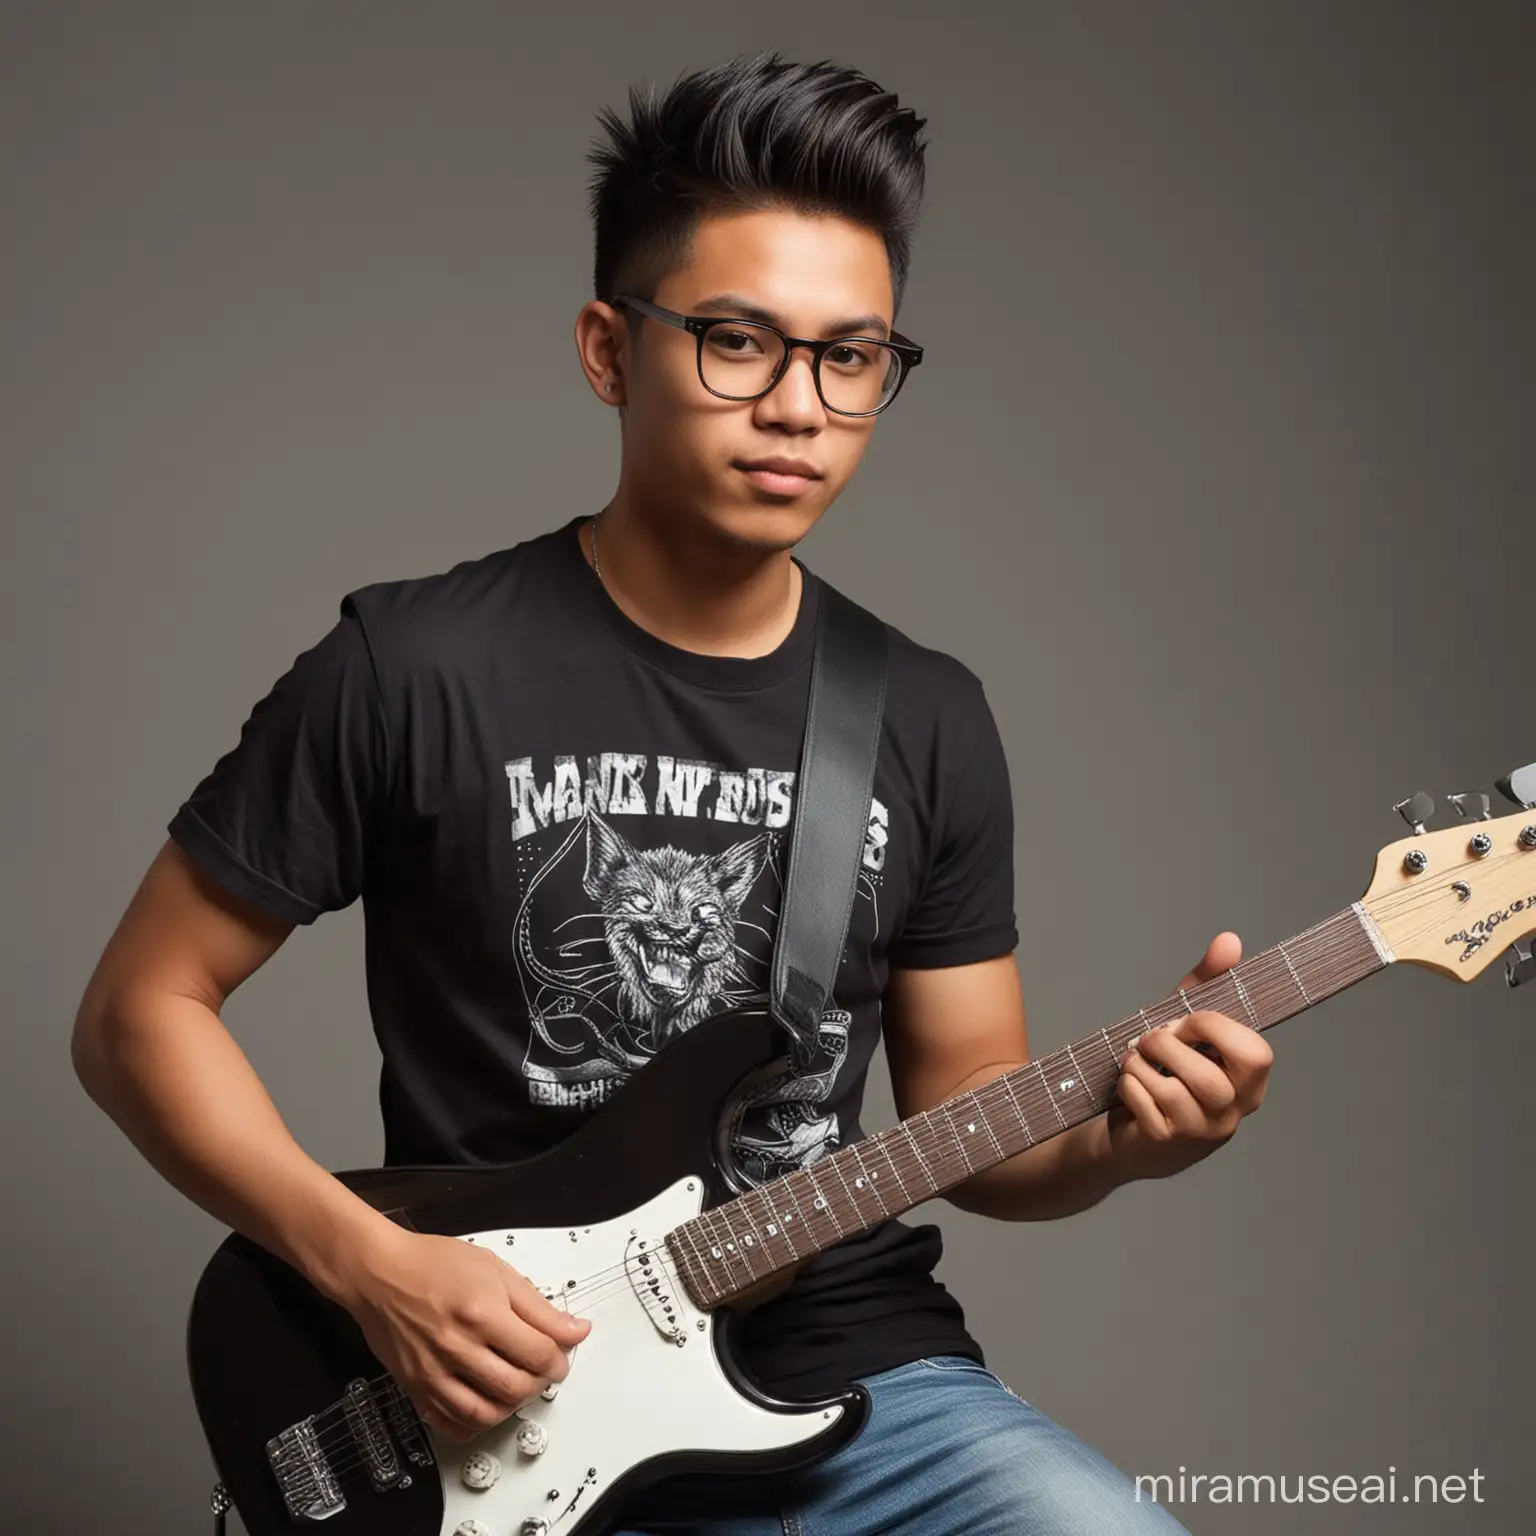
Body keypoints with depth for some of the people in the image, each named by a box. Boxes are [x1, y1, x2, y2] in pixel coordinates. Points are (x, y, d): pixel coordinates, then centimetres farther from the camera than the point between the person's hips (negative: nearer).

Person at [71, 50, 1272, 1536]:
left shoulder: (930, 719, 6)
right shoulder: (414, 670, -7)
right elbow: (140, 1009, -1)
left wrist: (1114, 1134, -10)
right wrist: (368, 1263, -13)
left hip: (863, 1378, 4)